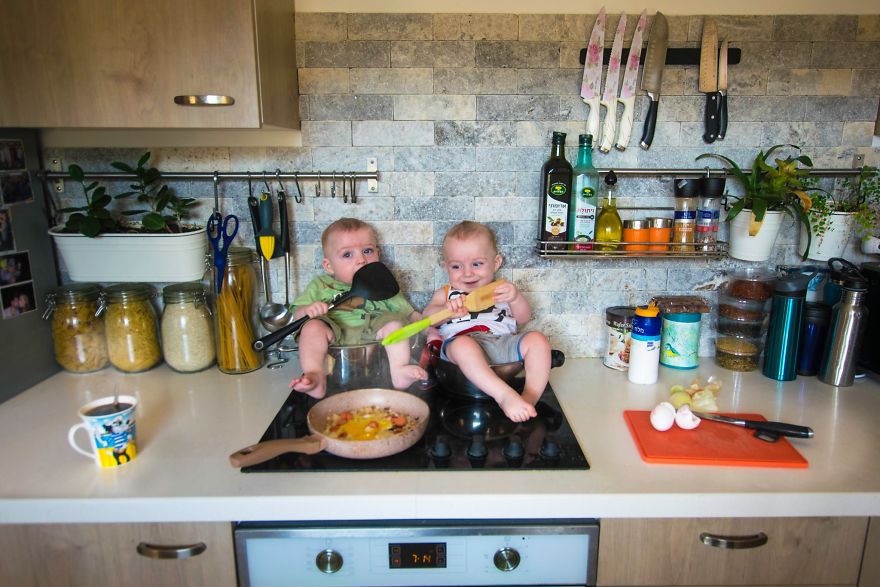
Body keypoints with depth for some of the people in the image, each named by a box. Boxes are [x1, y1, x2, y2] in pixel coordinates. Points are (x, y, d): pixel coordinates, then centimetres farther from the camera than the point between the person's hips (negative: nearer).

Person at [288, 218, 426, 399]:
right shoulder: (321, 285, 16)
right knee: (313, 327, -25)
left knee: (394, 323, -23)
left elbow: (409, 314, 19)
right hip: (335, 339, 0)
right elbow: (297, 314, 10)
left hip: (373, 335, 1)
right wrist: (308, 310, -14)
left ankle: (399, 371, -35)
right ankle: (315, 377, -39)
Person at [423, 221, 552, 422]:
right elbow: (426, 317, 6)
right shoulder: (446, 294, 24)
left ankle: (530, 398, -26)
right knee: (463, 344, -37)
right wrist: (446, 310, -16)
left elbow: (523, 318, 14)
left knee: (537, 339, -19)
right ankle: (504, 396, -45)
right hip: (461, 343, -3)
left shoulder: (501, 291, 26)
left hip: (503, 343, 3)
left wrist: (516, 298, -9)